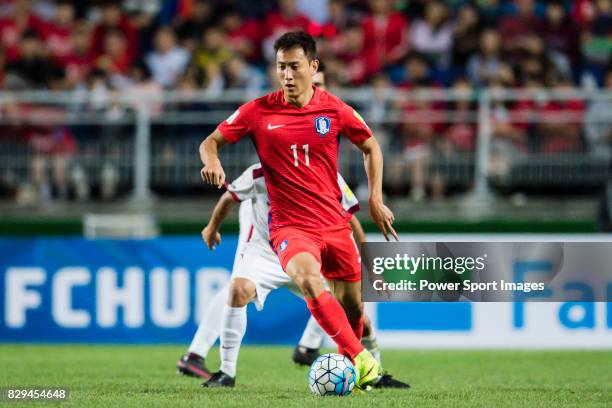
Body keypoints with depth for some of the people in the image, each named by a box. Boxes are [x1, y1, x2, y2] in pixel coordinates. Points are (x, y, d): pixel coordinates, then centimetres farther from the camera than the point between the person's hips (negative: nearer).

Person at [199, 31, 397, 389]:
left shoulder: (334, 110, 0)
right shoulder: (259, 111, -4)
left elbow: (371, 148, 15)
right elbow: (211, 141, 3)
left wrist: (376, 201, 9)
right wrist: (212, 161, -21)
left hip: (335, 222, 3)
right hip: (290, 225, -3)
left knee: (352, 307, 8)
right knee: (308, 279, -33)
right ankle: (361, 358, -32)